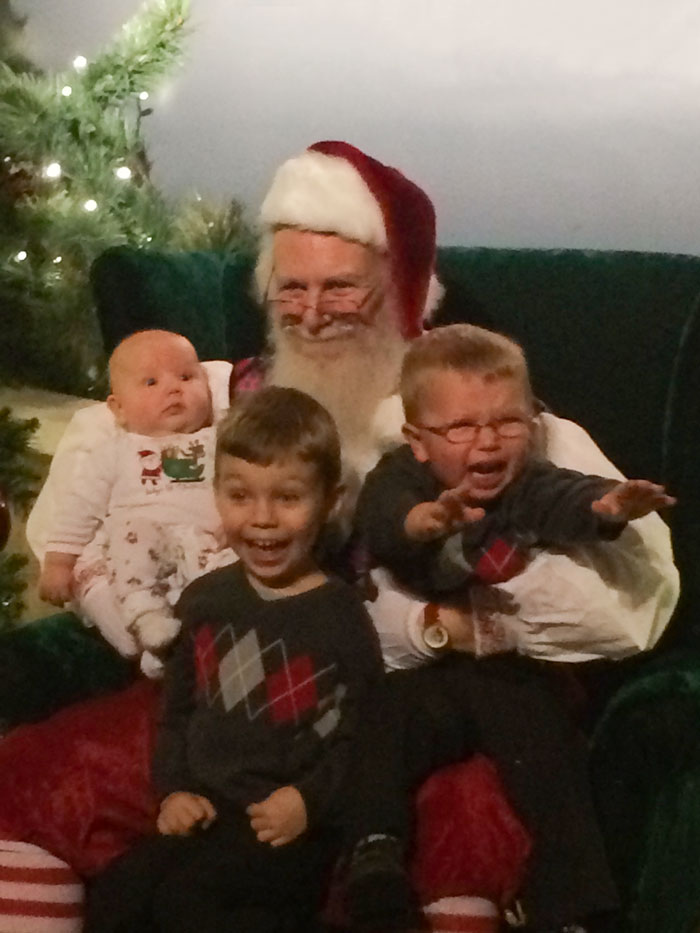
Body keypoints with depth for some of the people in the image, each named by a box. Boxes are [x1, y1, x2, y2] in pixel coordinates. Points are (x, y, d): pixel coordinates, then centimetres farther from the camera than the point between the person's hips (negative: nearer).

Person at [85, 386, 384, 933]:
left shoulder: (340, 616, -9)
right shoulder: (206, 598, 7)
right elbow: (179, 706, 16)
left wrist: (310, 800, -18)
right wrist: (174, 787, 4)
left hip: (298, 823, -6)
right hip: (209, 811, 6)